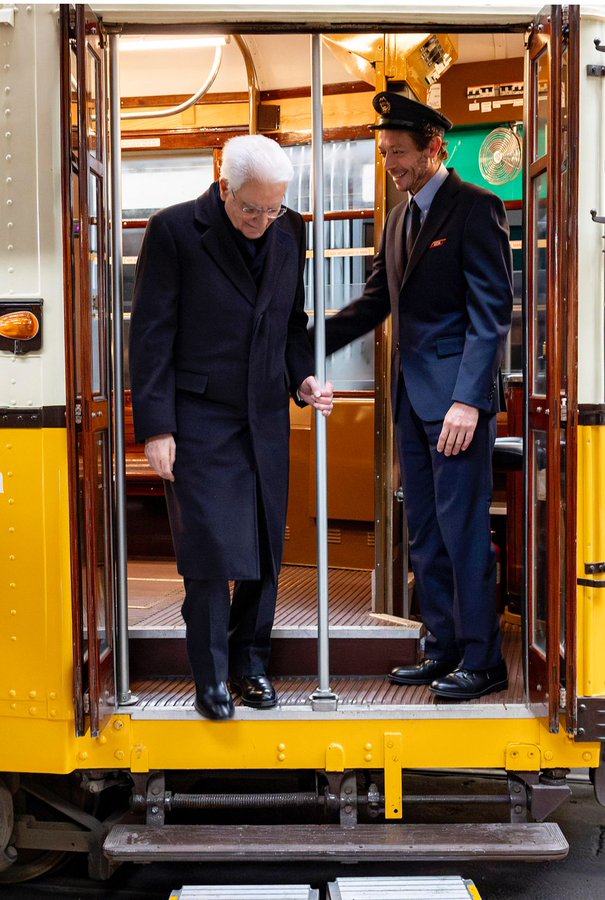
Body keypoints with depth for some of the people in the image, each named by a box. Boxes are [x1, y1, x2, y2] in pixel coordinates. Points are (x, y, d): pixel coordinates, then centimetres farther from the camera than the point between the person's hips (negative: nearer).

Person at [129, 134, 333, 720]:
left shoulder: (289, 231, 7)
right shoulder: (173, 231, -8)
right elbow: (151, 335, -8)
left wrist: (303, 377, 0)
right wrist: (155, 427, -12)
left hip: (267, 418, 5)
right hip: (200, 420, -5)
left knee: (264, 551, 9)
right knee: (211, 551, -5)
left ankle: (250, 664, 25)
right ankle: (211, 679, 9)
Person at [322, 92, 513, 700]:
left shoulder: (476, 209, -8)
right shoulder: (399, 219, 16)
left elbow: (492, 312, -14)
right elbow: (374, 303, 18)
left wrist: (468, 400, -22)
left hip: (456, 397, -8)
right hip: (411, 398, 8)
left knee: (462, 529, -4)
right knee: (424, 533, 12)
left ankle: (482, 661, 6)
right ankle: (443, 648, 22)